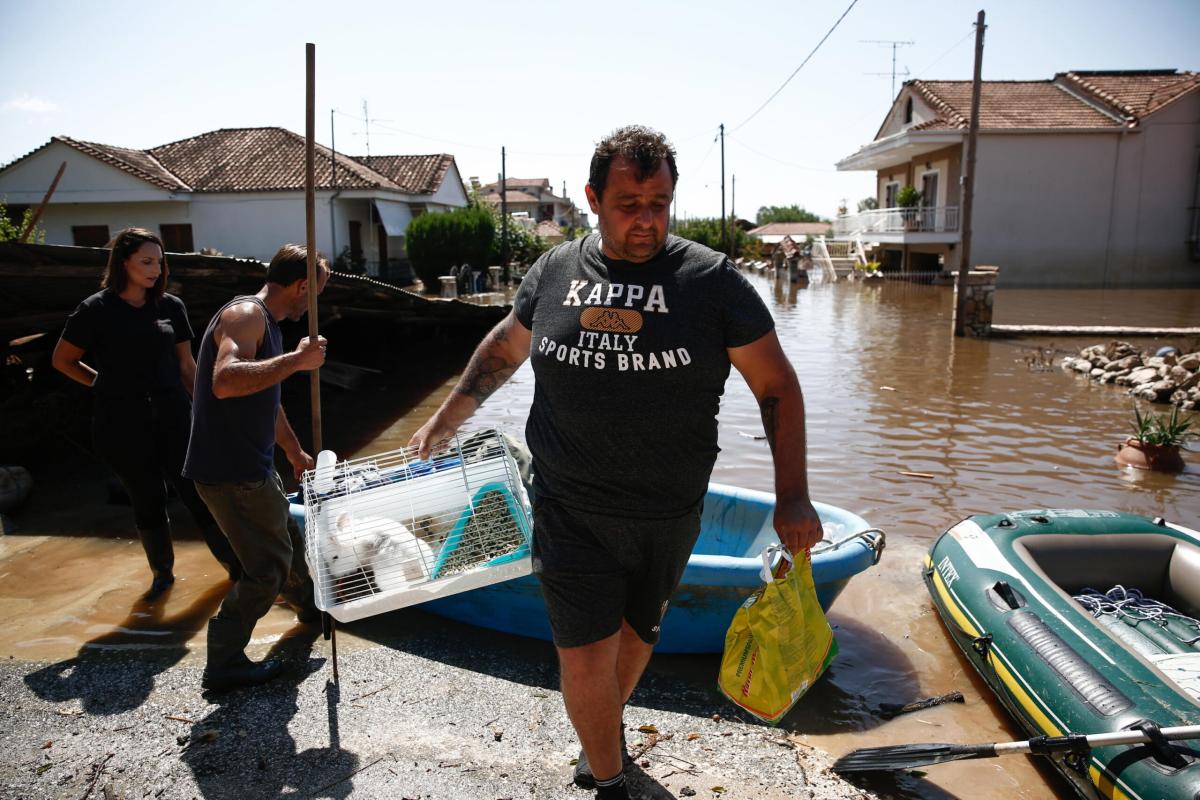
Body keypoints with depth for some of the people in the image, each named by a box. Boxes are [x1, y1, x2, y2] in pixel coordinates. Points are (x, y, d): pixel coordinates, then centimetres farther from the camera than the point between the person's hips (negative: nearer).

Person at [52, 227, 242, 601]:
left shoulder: (170, 306, 2)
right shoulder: (96, 310, -6)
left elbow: (186, 365, 8)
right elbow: (62, 360, 6)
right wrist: (108, 385, 6)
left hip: (171, 415, 1)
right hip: (120, 422, -1)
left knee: (196, 493, 2)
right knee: (147, 501, 11)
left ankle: (236, 564, 12)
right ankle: (162, 573, 30)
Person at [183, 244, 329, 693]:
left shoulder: (264, 321, 16)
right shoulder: (245, 315, -17)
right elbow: (225, 381, -36)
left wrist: (296, 453, 36)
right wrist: (297, 360, -30)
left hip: (249, 467, 11)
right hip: (230, 473, -11)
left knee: (286, 538, 28)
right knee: (268, 567, -2)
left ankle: (308, 603, 53)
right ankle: (223, 665, 12)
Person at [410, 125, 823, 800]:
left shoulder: (711, 278, -7)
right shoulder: (555, 271, 0)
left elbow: (777, 385, -3)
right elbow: (505, 347, 18)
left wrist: (793, 496, -9)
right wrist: (446, 419, 20)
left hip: (668, 517, 0)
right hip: (570, 511, 1)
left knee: (635, 635, 20)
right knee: (585, 659, 1)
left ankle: (609, 726, 51)